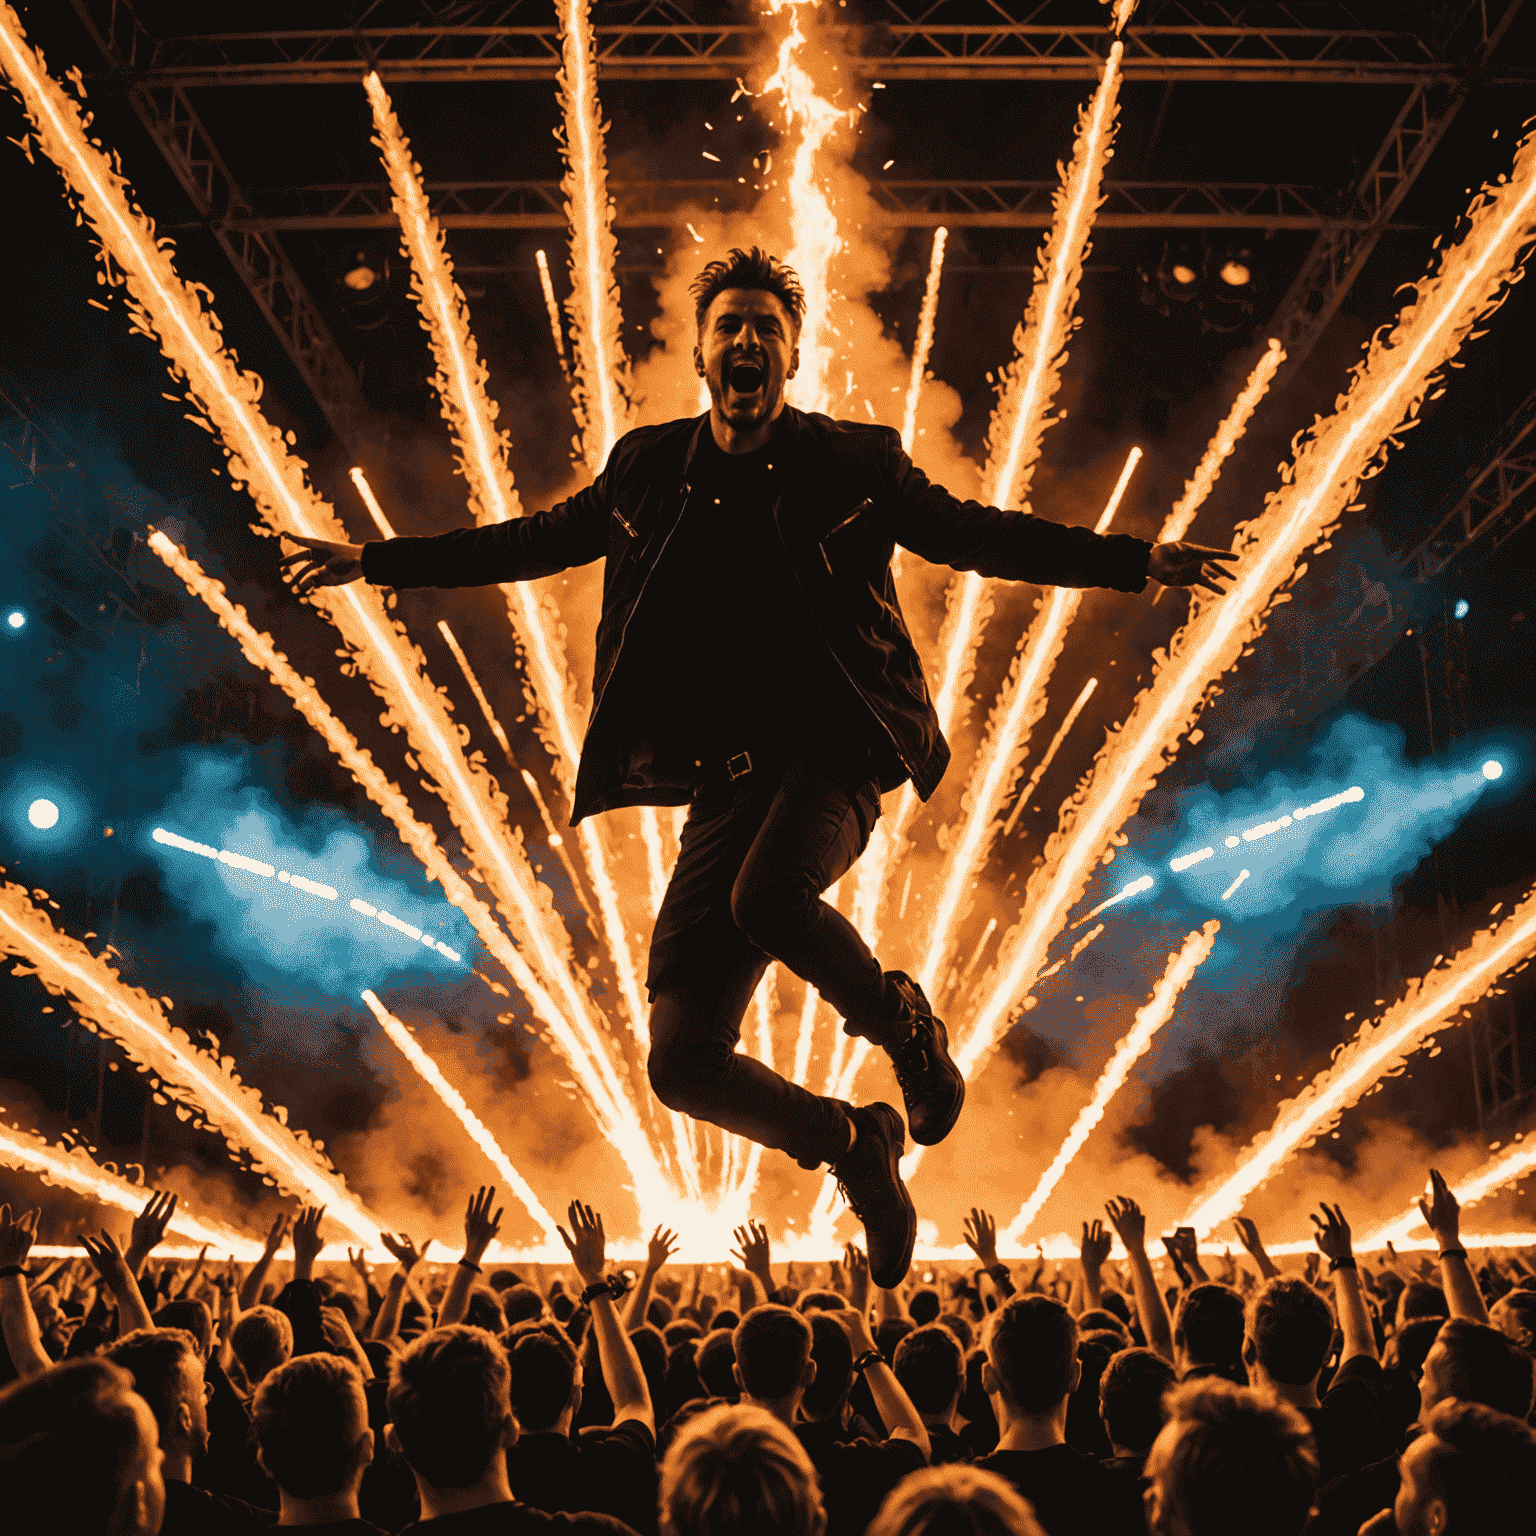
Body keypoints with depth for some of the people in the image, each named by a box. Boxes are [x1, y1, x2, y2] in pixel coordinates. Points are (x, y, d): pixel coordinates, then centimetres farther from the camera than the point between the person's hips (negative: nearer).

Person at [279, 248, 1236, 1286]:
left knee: (767, 896, -38)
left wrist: (1139, 562, 7)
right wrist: (375, 562, 29)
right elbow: (537, 542, 25)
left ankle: (904, 1022, -4)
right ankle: (851, 1144, 22)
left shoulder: (856, 464, 6)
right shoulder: (646, 471, 13)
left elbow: (976, 534, 13)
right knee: (685, 1063, -7)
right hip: (727, 784, 3)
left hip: (834, 759, -3)